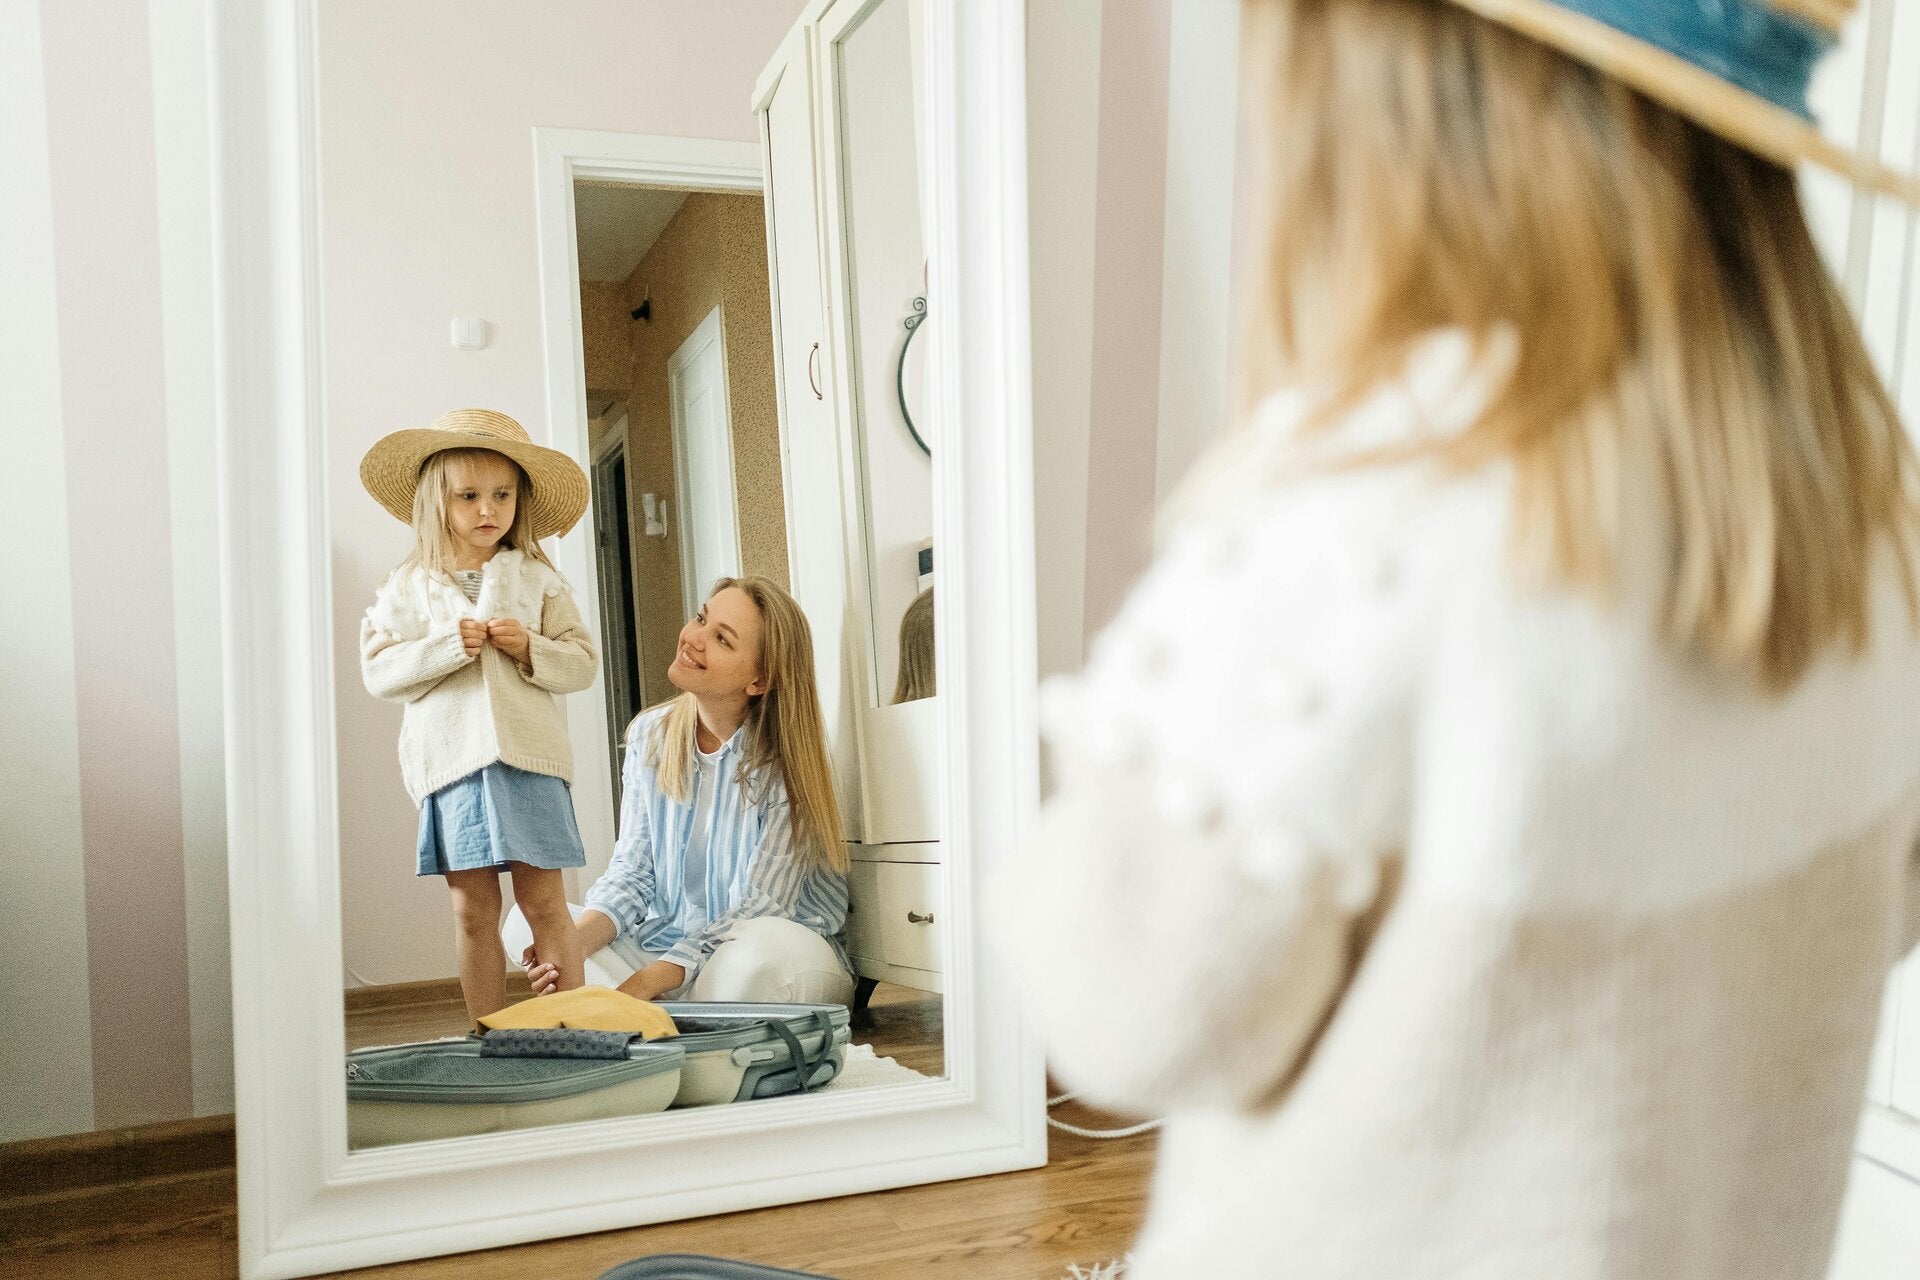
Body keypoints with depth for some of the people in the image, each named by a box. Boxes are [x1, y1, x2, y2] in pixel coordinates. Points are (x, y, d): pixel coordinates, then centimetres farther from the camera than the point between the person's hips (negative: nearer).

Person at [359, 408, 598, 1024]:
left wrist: (529, 648, -11)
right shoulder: (408, 585, 9)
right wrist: (446, 647, -11)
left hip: (528, 754, -1)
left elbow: (583, 663, 7)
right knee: (472, 910, 6)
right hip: (450, 759, 1)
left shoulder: (537, 579, 8)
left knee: (544, 902, 0)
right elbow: (377, 670, 2)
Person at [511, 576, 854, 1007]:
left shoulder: (784, 759, -16)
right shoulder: (649, 735, -1)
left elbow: (759, 910, -17)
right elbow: (632, 870, -2)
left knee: (765, 947, -39)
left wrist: (644, 983, -25)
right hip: (670, 945, 5)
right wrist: (572, 944, -22)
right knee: (525, 923, -10)